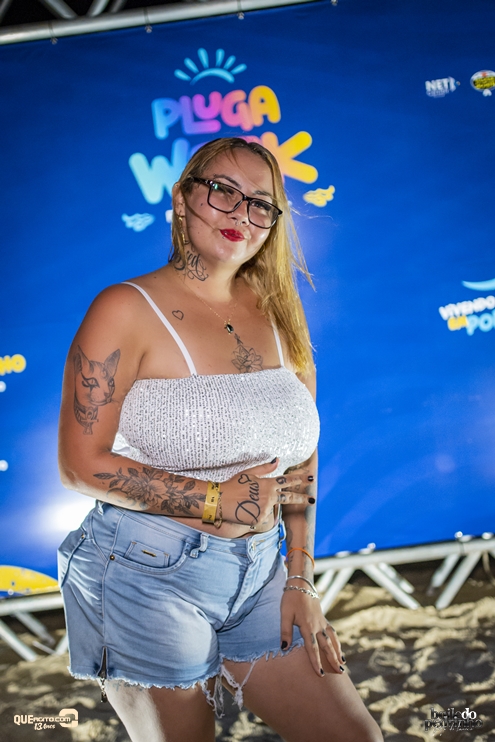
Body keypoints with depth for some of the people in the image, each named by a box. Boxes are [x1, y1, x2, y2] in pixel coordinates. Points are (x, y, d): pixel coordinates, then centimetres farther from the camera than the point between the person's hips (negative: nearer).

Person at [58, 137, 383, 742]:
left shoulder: (274, 316, 6)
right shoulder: (128, 309, -11)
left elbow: (299, 456, 10)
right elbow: (81, 466, -14)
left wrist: (299, 580, 5)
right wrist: (217, 499, -13)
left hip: (258, 575, 6)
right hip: (149, 578, -5)